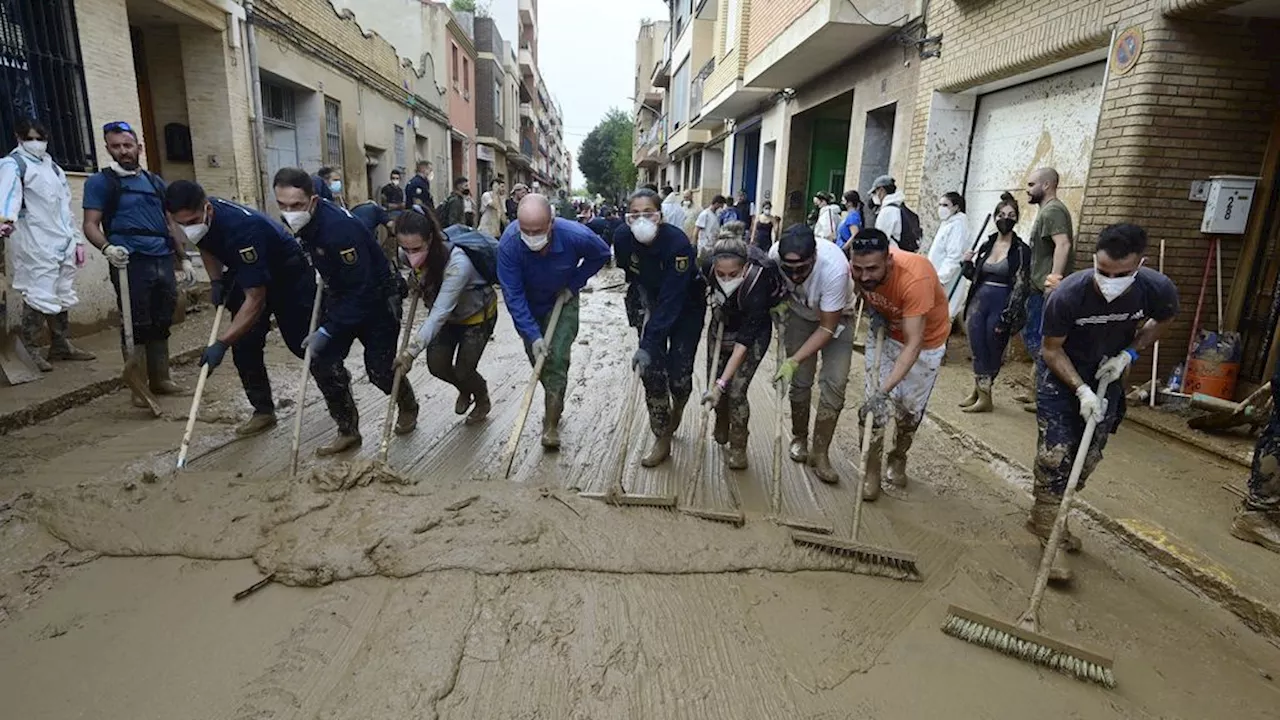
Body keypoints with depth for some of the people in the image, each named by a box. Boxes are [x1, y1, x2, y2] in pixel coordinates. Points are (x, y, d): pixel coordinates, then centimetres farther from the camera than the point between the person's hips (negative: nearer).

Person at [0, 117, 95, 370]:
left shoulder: (52, 167, 20)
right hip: (36, 245, -7)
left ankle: (61, 345, 21)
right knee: (40, 297, -10)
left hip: (62, 243, 7)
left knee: (63, 297, 11)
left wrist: (76, 240, 19)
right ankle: (27, 350, -1)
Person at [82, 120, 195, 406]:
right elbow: (90, 224, -3)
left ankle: (161, 379, 21)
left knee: (161, 324, 10)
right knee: (137, 326, -5)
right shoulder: (100, 182, 4)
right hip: (131, 262, -5)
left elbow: (171, 223, 22)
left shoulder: (155, 182, 19)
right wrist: (107, 248, -23)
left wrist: (183, 258, 16)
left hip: (163, 261, 5)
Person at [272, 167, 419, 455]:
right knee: (323, 361, -1)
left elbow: (361, 291, -31)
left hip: (376, 300, -8)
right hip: (340, 297, 8)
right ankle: (348, 431, 12)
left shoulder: (339, 227, -33)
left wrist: (327, 331, -29)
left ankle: (408, 406, 29)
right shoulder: (300, 222, -7)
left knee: (379, 369, -4)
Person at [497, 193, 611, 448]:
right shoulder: (508, 244, -33)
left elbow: (601, 255, -9)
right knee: (537, 358, 12)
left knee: (556, 359, -13)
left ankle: (551, 423, -1)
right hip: (528, 306, 2)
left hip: (562, 302, -1)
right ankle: (554, 404, 38)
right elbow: (513, 295, -28)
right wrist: (533, 335, -33)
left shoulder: (576, 236, -33)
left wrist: (574, 284, -15)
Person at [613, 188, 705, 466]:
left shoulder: (678, 243, -33)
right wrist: (642, 301, -5)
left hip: (686, 307, -3)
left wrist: (647, 346, -39)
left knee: (679, 374, -6)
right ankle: (662, 439, 8)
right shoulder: (623, 237, -18)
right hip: (649, 302, 4)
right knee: (652, 370, -6)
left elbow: (672, 301, -36)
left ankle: (677, 409, 31)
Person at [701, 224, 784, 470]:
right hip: (722, 326, 4)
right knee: (714, 382, 7)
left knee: (736, 391, -9)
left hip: (753, 332, -4)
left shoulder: (757, 282, -39)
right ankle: (721, 429, 35)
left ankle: (738, 448, 13)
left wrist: (721, 384, -40)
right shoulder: (708, 266, -29)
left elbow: (744, 341, -37)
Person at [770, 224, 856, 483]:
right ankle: (799, 438, 23)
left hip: (837, 317, -2)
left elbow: (828, 327, -30)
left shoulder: (834, 267, -40)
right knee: (800, 381, 1)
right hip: (799, 314, 3)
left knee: (834, 383, -11)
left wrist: (794, 361, -35)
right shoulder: (775, 254, -29)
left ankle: (820, 453, 1)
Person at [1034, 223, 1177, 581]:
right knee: (1054, 455, -11)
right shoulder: (1067, 294, -32)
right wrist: (1081, 390, -26)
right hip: (1061, 375, -4)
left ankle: (1046, 516, 28)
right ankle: (1048, 535, -1)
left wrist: (1129, 353, -11)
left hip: (1107, 376, 4)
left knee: (1088, 459, 10)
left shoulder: (1158, 289, -23)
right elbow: (1052, 350, -17)